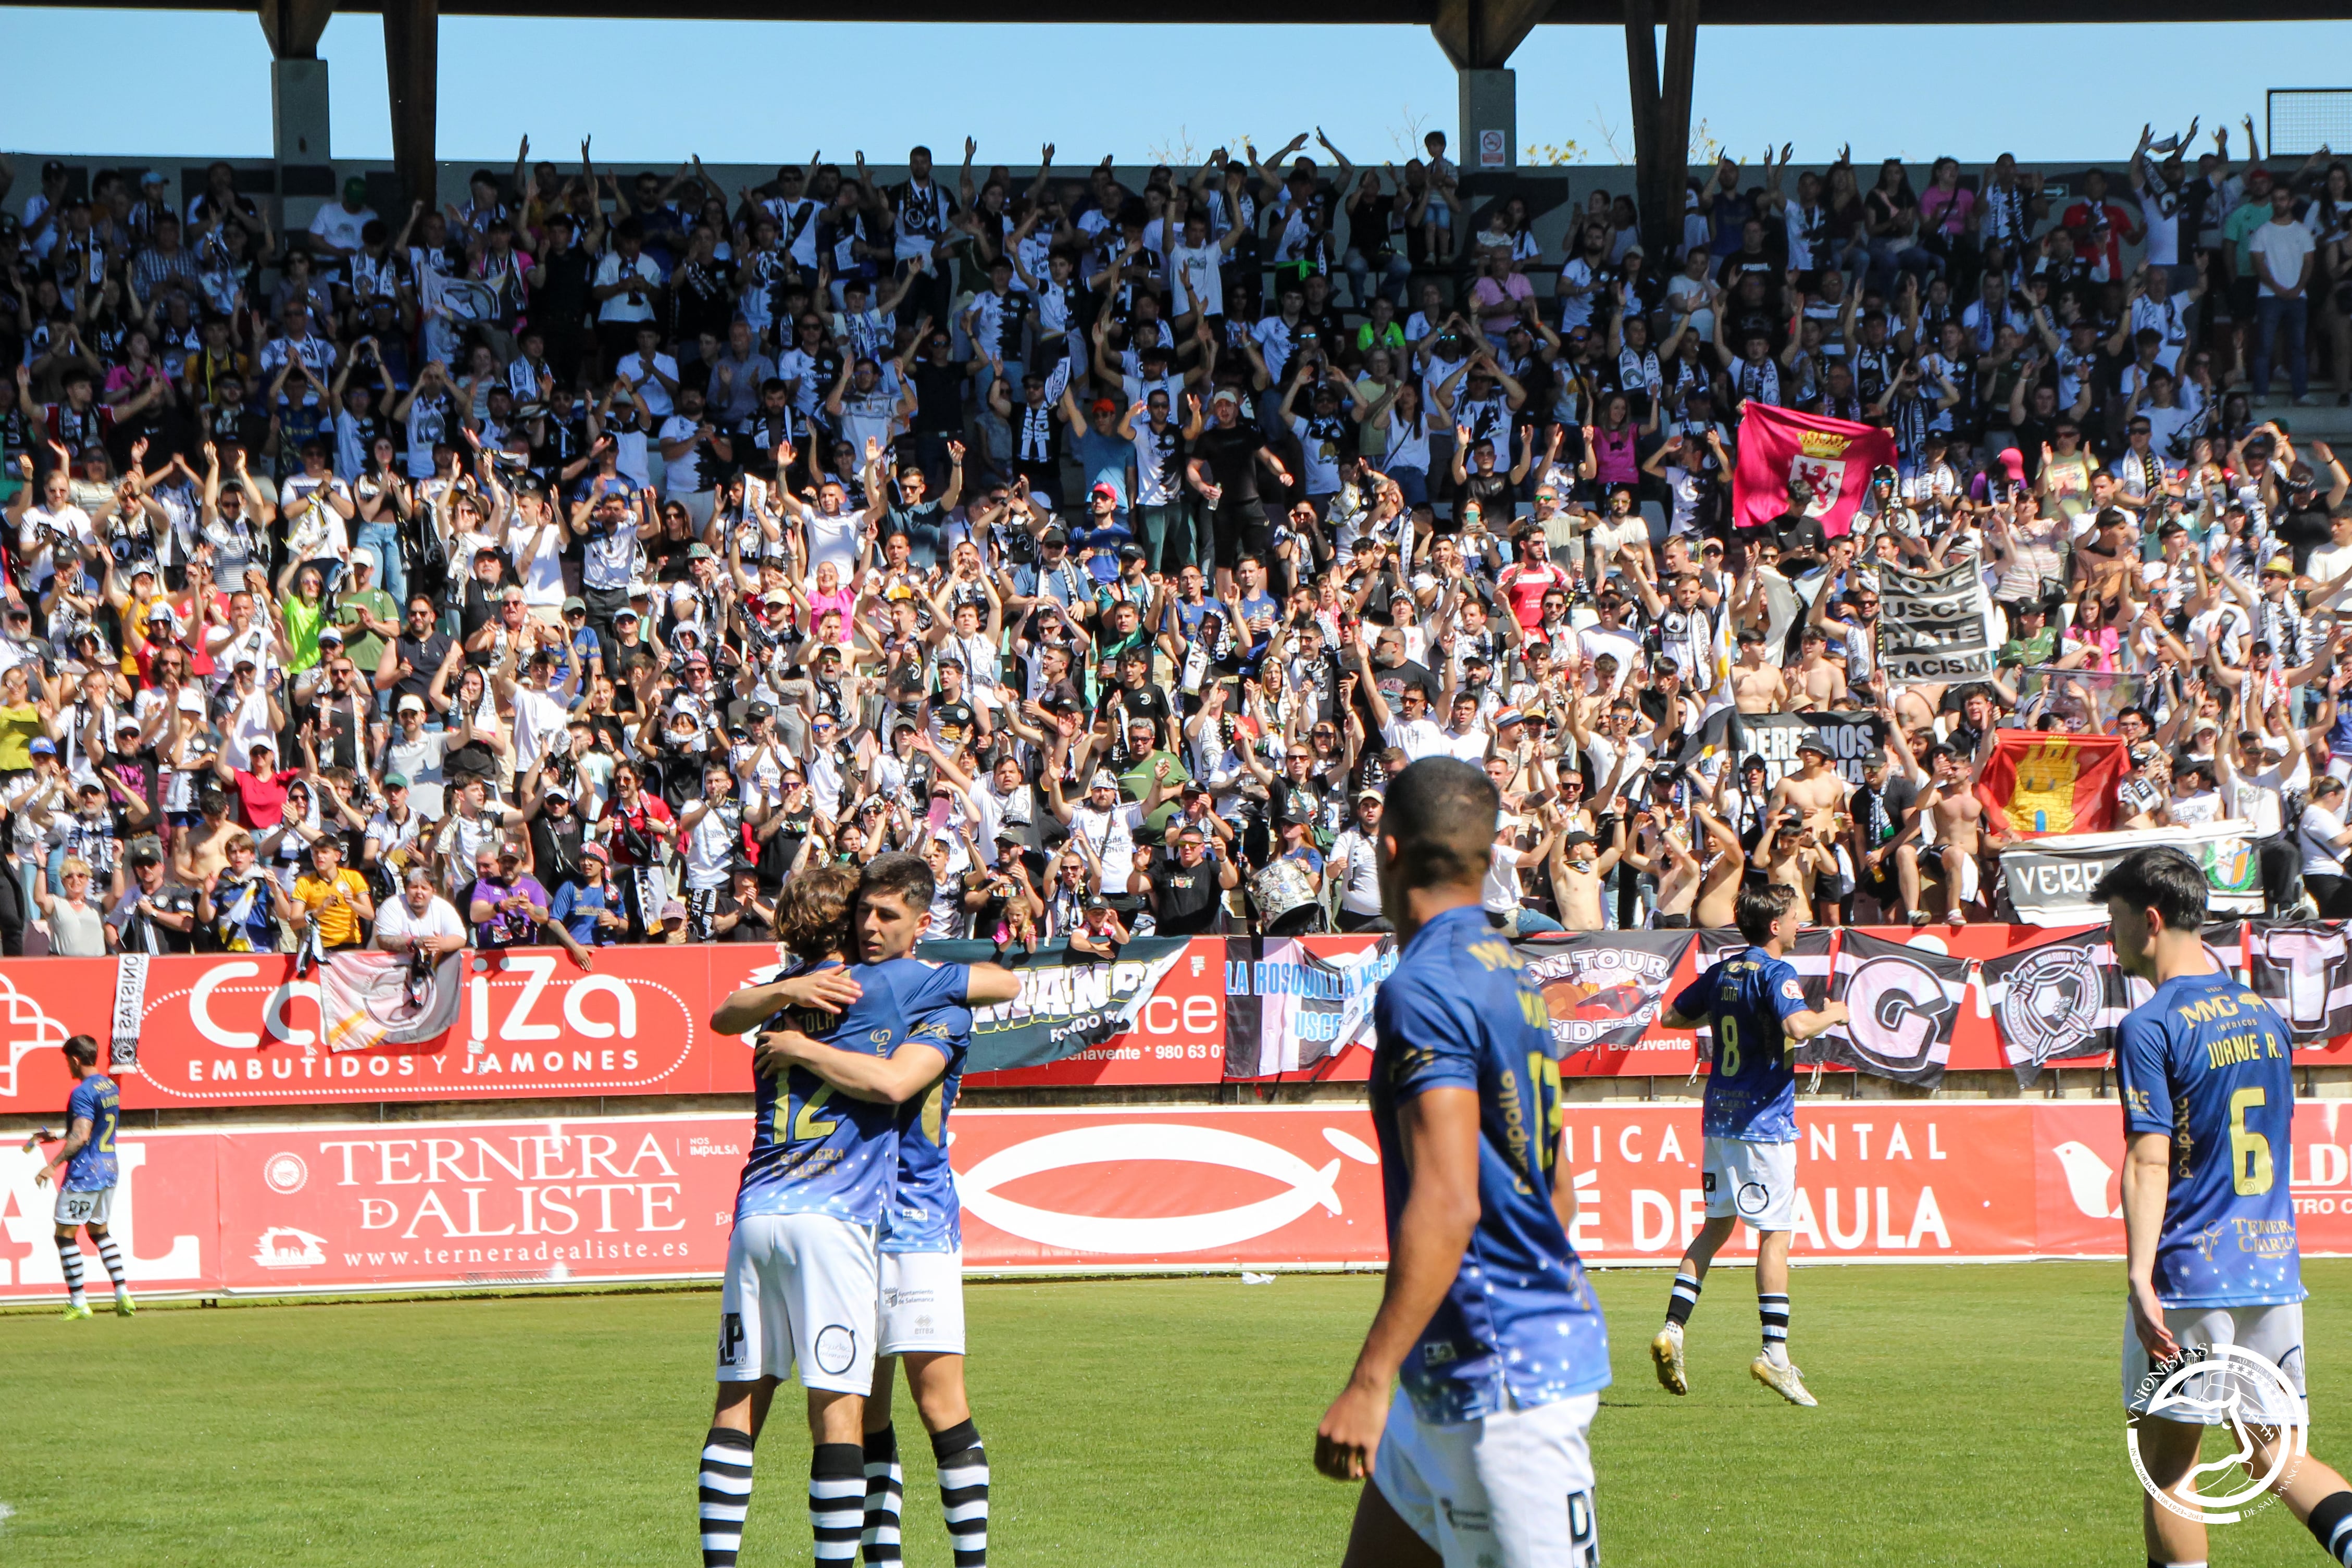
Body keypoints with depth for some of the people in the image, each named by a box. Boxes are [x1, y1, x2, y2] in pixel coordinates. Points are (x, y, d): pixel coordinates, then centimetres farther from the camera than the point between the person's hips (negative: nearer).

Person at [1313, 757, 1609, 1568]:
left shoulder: (1422, 990, -16)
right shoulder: (1511, 976, 14)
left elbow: (1447, 1204, -25)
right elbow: (1558, 1184, 21)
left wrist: (1371, 1380, -26)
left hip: (1501, 1376, -10)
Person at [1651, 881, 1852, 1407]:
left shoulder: (1723, 973, 11)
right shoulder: (1776, 973, -12)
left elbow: (1672, 1018, 23)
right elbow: (1798, 1027, -30)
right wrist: (1832, 1014, -10)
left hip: (1720, 1117, 7)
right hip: (1764, 1120, -7)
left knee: (1717, 1225, 16)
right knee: (1775, 1234, -4)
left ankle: (1673, 1330, 5)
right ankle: (1774, 1353, -9)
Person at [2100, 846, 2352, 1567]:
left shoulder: (2150, 1028, -10)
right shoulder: (2265, 1015, 12)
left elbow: (2149, 1161, -18)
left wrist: (2141, 1277, -23)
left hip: (2191, 1273, -7)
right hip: (2275, 1267, 7)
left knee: (2168, 1461, 4)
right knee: (2277, 1456, 10)